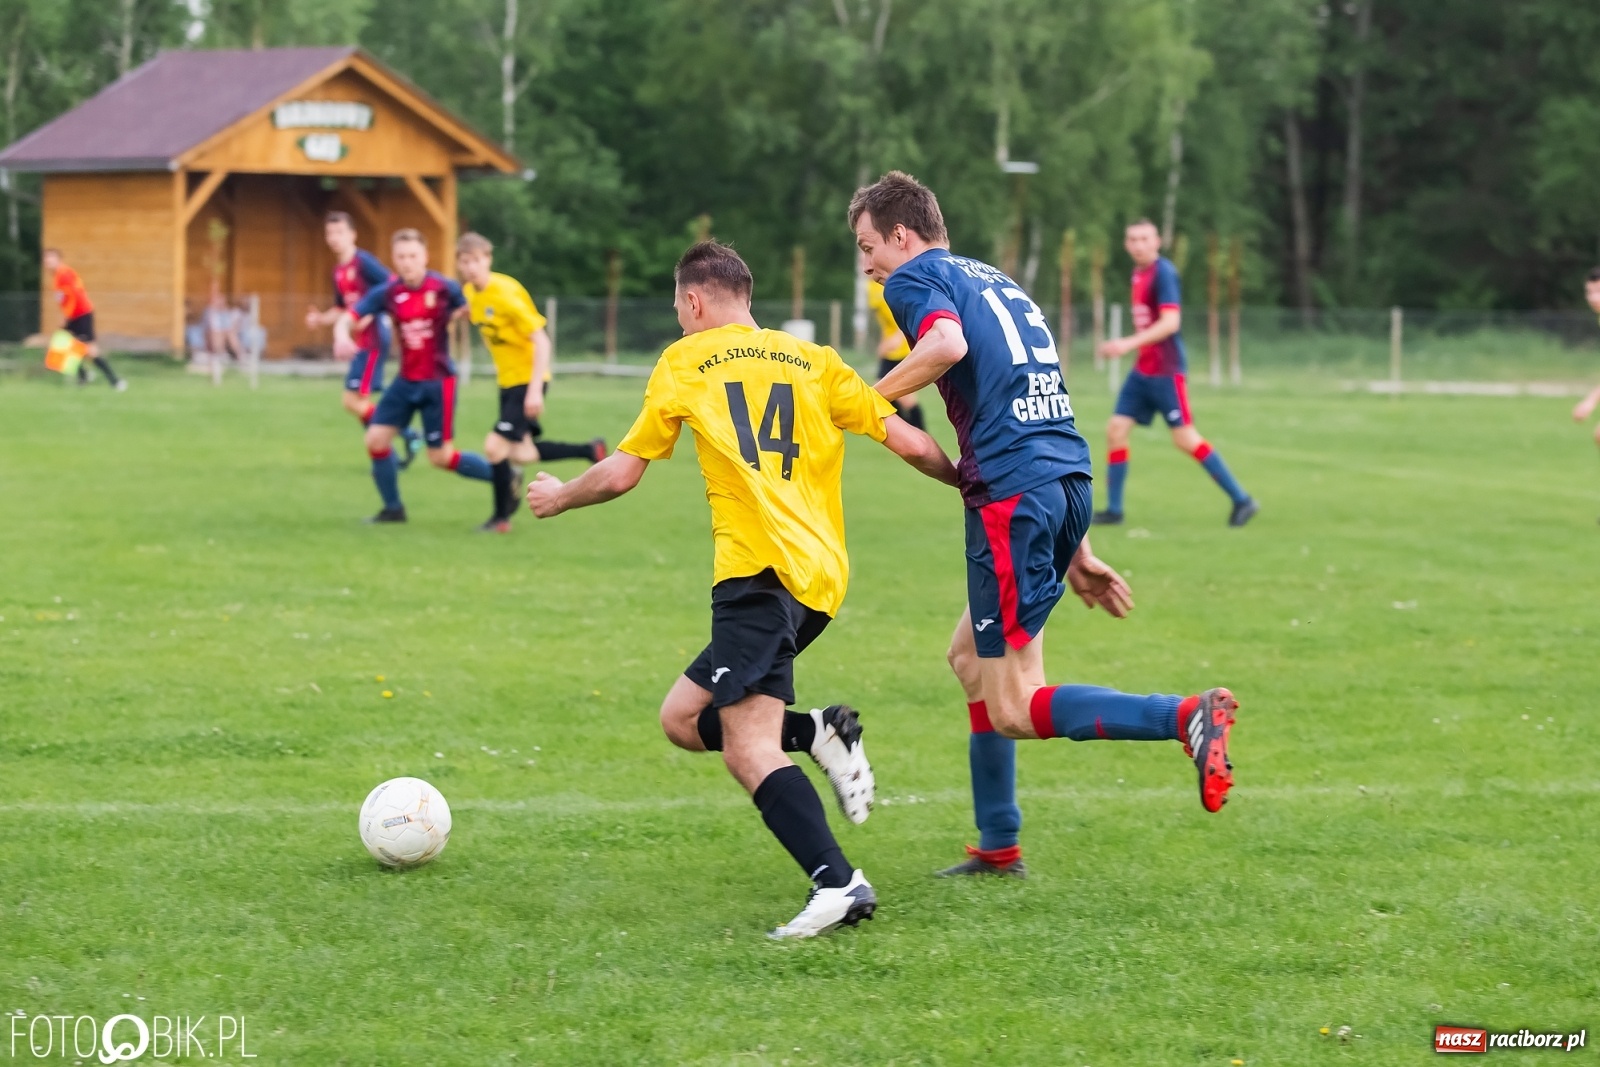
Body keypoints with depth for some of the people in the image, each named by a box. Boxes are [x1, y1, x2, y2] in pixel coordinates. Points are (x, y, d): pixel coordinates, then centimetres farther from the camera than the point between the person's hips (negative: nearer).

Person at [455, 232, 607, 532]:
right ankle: (591, 451, 31)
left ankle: (501, 517, 3)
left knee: (495, 446, -14)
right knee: (521, 454, 14)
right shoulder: (470, 292, -1)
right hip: (507, 380, 9)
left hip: (527, 379, -9)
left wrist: (535, 390, -29)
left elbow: (542, 341, -24)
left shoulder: (505, 293, -24)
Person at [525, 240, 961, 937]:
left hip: (759, 569, -7)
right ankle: (820, 734, -2)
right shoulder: (815, 362, 19)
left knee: (748, 748, -16)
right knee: (681, 718, 16)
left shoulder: (684, 362, 10)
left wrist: (556, 497, 34)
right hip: (821, 573, 7)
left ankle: (838, 884, -31)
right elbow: (909, 443, 11)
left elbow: (621, 475, 14)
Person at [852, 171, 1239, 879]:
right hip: (1069, 482, 9)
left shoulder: (915, 280, 2)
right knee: (970, 655, 22)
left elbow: (947, 343, -23)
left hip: (1012, 495, -9)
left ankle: (1185, 717, -24)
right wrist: (1075, 550, 28)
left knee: (1014, 708, -6)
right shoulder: (995, 283, 27)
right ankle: (998, 847, 24)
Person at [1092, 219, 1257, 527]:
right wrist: (1124, 346, 16)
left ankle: (1242, 500, 1)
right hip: (1143, 370, 8)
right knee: (1116, 429, 2)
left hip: (1166, 370, -8)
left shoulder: (1163, 273, -14)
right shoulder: (1139, 273, 11)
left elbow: (1170, 322, -22)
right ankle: (1113, 510, 8)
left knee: (1185, 438, -7)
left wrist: (1129, 343, -27)